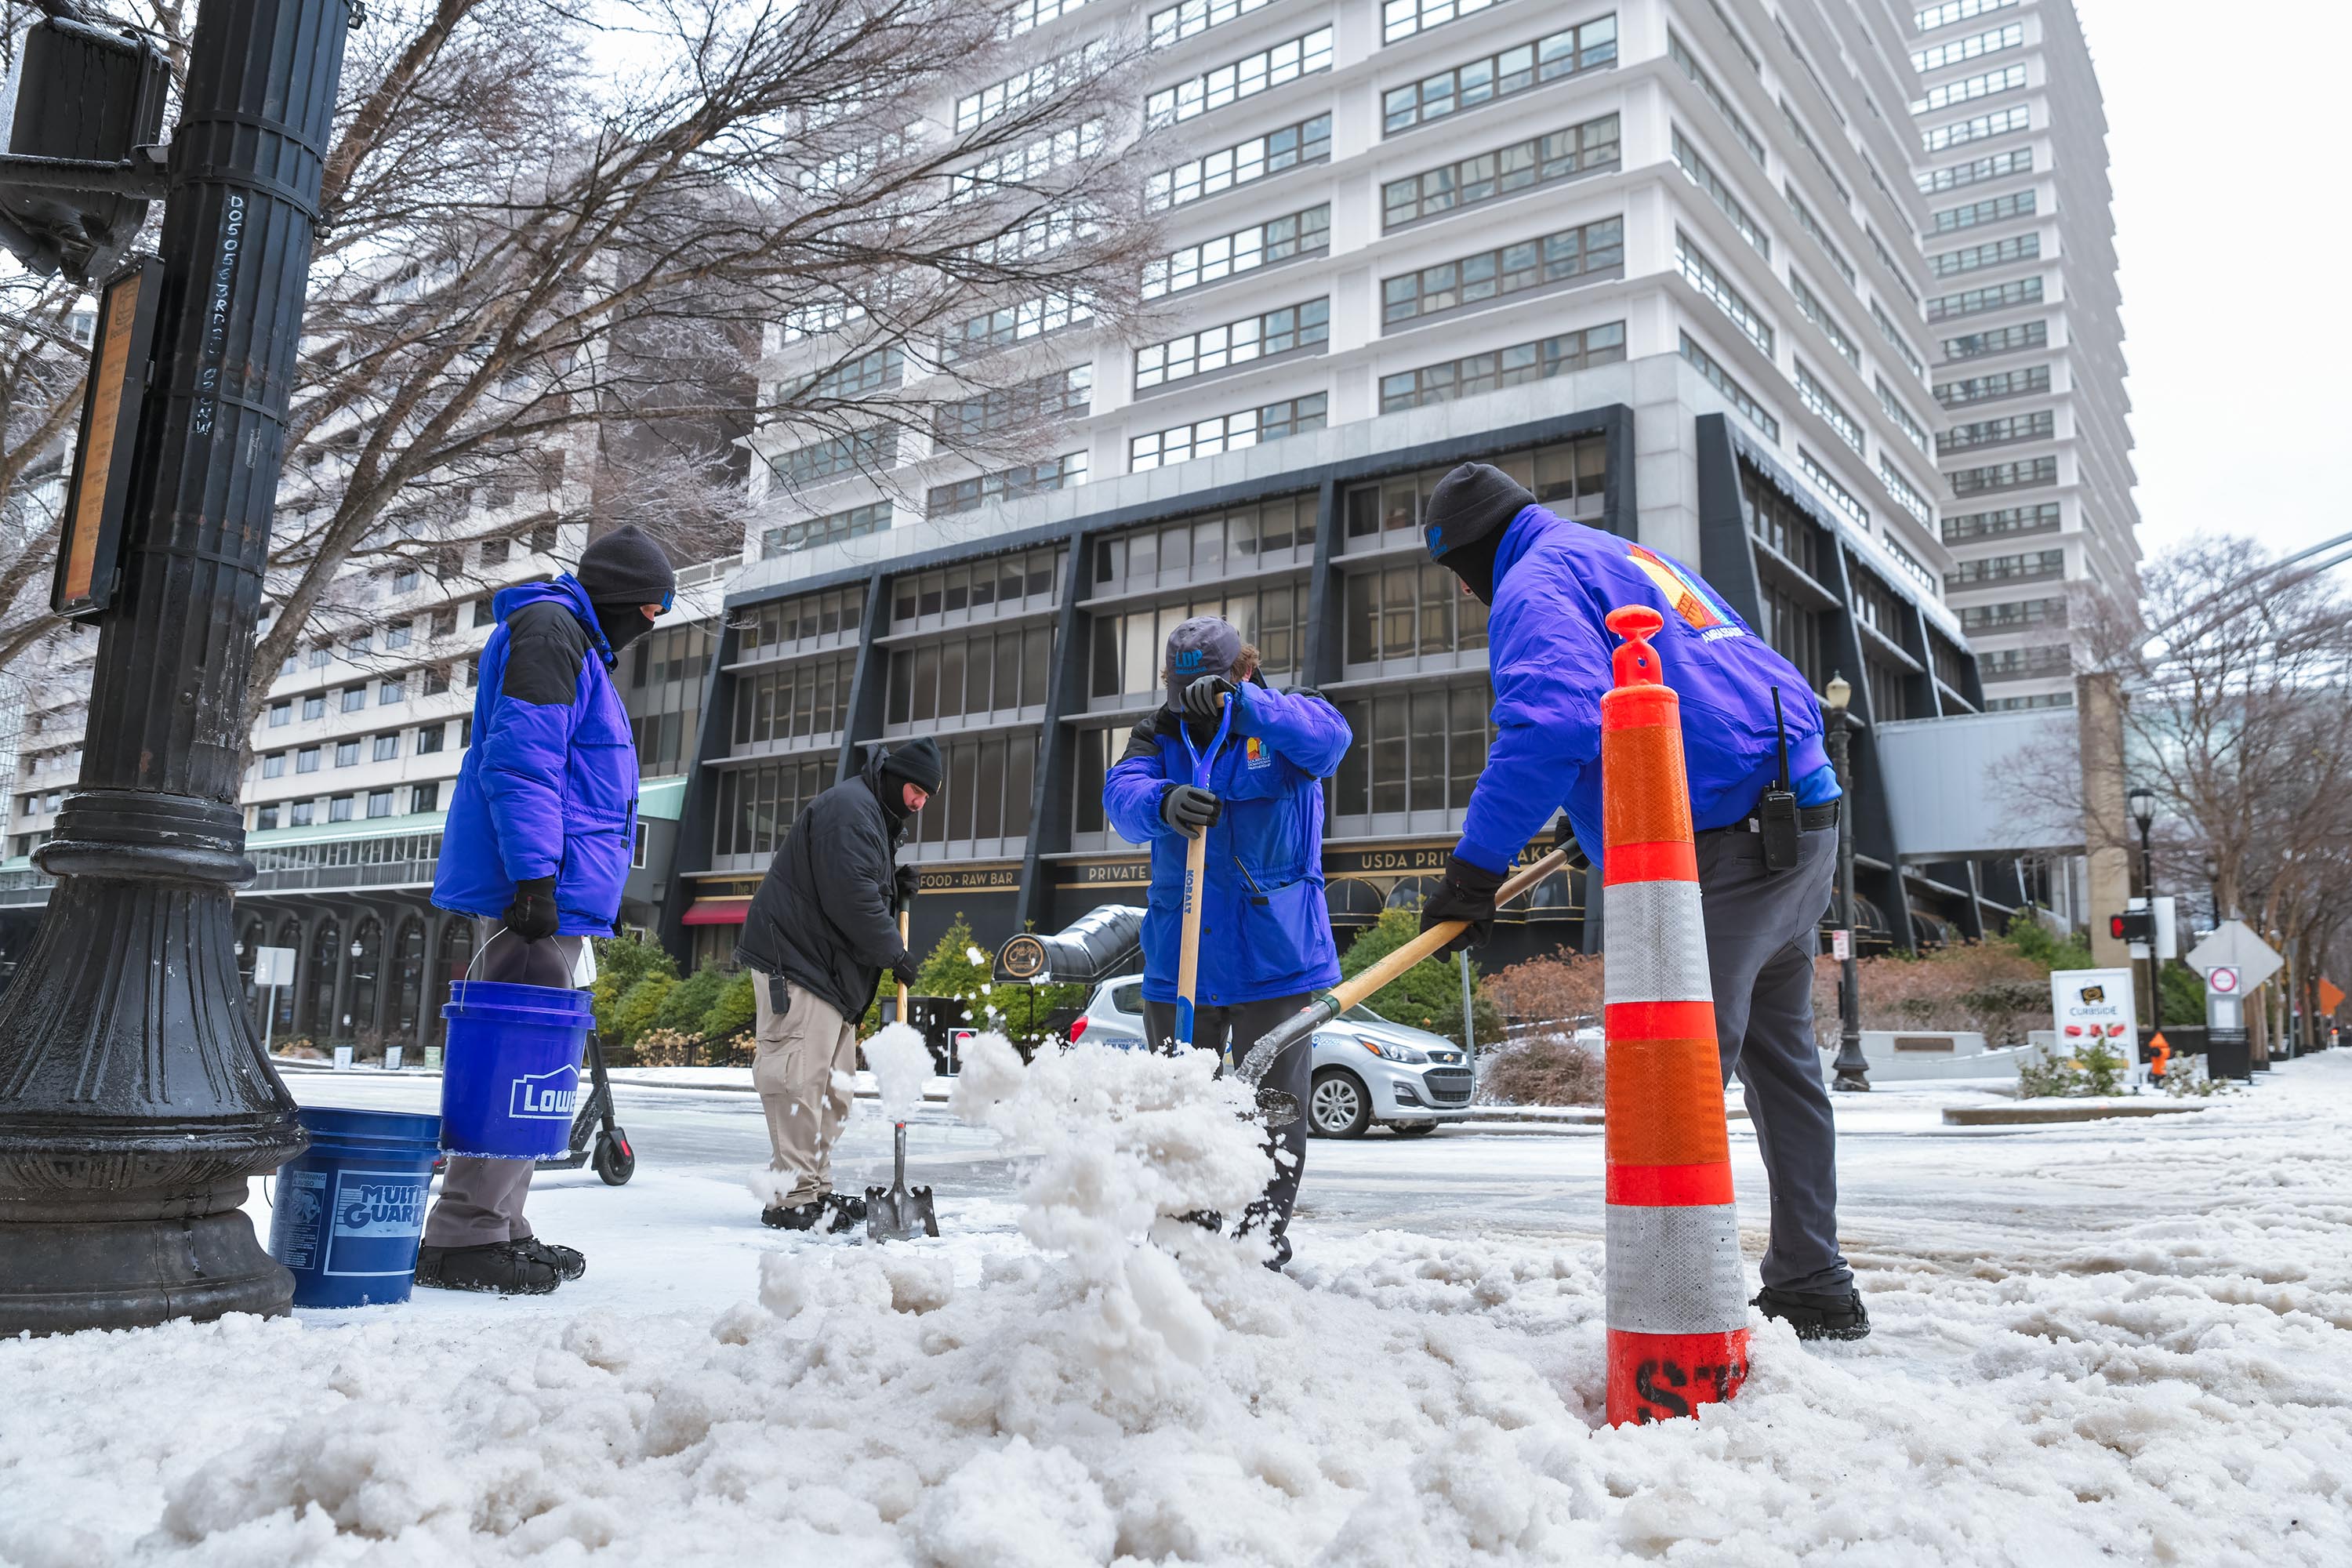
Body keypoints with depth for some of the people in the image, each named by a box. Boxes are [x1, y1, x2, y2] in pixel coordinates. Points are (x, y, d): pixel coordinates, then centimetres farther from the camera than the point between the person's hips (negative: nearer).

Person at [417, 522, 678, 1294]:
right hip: (535, 892, -11)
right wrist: (535, 876, -24)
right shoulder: (550, 630, -7)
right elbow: (519, 761, -18)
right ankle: (463, 1237, -6)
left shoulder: (579, 647, 25)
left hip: (553, 896, 11)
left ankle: (498, 1225, 21)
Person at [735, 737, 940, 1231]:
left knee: (833, 1084, 12)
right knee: (802, 1077, -13)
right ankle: (793, 1198, -10)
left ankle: (816, 1189, 18)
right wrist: (894, 953, -12)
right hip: (795, 959, -11)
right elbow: (850, 897, -21)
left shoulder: (876, 819, 22)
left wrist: (895, 891, 7)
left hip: (832, 971, 11)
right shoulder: (849, 809, -13)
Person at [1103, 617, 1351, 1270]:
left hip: (1276, 954, -3)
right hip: (1179, 959, 3)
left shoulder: (1283, 720, 2)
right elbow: (1122, 792, -11)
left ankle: (1265, 1234, 15)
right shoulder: (1162, 735, 9)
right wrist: (1163, 803, -35)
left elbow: (1329, 737, -22)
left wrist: (1240, 702, -35)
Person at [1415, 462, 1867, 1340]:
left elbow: (1554, 721, -24)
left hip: (1722, 852, -10)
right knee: (1780, 1063, 17)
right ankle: (1816, 1294, 27)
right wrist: (1603, 821, 38)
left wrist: (1477, 864, -23)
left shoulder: (1535, 585, -5)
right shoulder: (1633, 557, 26)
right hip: (1803, 825, 10)